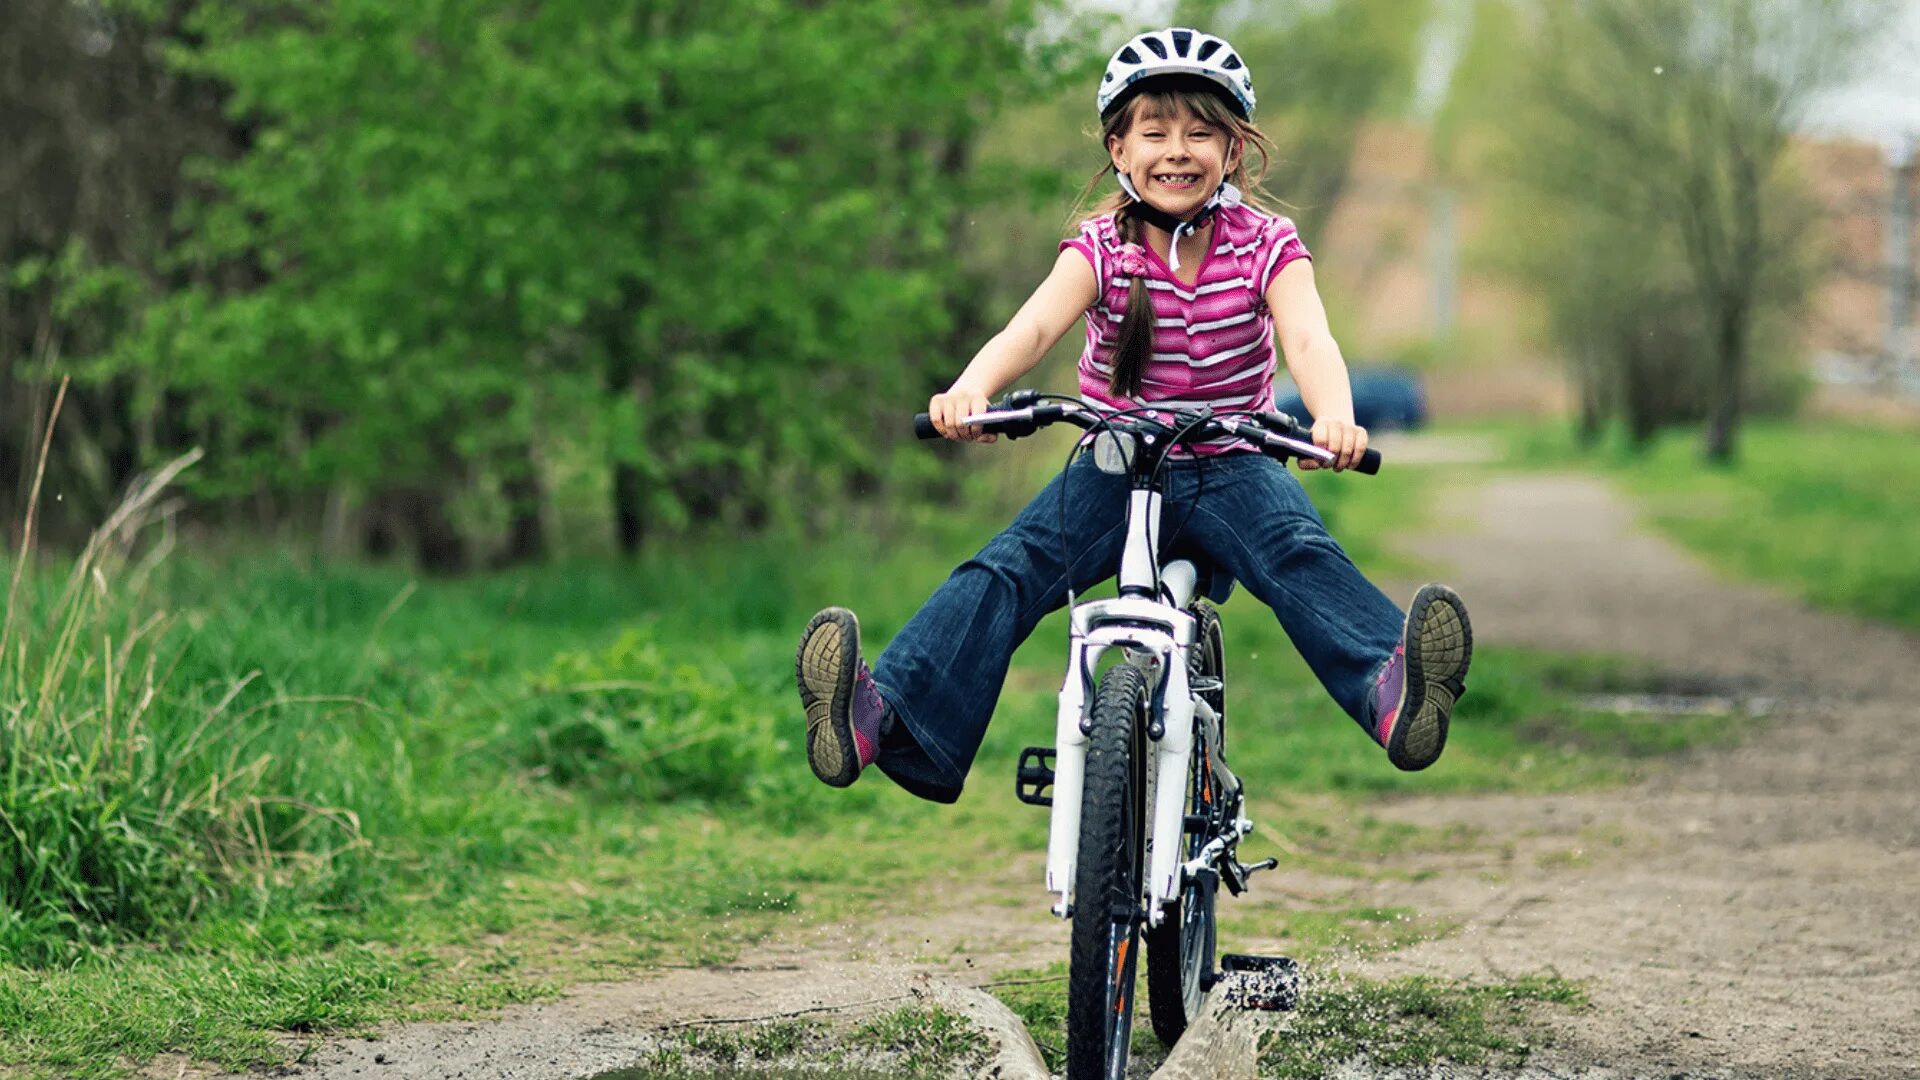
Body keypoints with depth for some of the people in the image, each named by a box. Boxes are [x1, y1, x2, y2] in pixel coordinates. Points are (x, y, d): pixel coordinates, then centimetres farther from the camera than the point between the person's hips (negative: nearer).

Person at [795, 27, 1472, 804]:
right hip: (1117, 468, 1)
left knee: (1300, 555, -31)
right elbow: (1034, 326, -23)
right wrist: (972, 388, -47)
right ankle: (886, 718, -36)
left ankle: (1391, 690, -52)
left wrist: (1334, 417, -47)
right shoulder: (1101, 248, -5)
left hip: (1231, 468, -1)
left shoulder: (1265, 246, -5)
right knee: (1005, 569, -22)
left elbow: (1308, 340, -23)